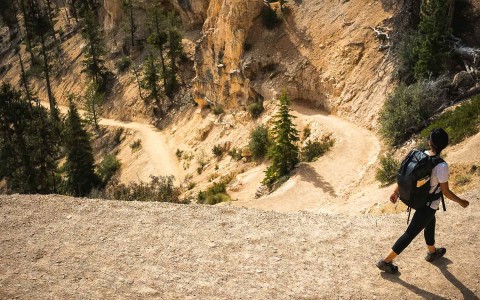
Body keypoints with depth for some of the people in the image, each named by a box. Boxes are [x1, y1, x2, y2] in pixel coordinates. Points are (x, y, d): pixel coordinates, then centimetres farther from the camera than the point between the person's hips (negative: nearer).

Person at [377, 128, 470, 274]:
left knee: (430, 222, 31)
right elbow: (446, 191, -20)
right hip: (428, 205, -7)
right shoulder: (441, 166, -29)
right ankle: (386, 261, 11)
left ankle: (432, 252, 54)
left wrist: (396, 191, 12)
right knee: (411, 233, 5)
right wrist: (460, 202, -2)